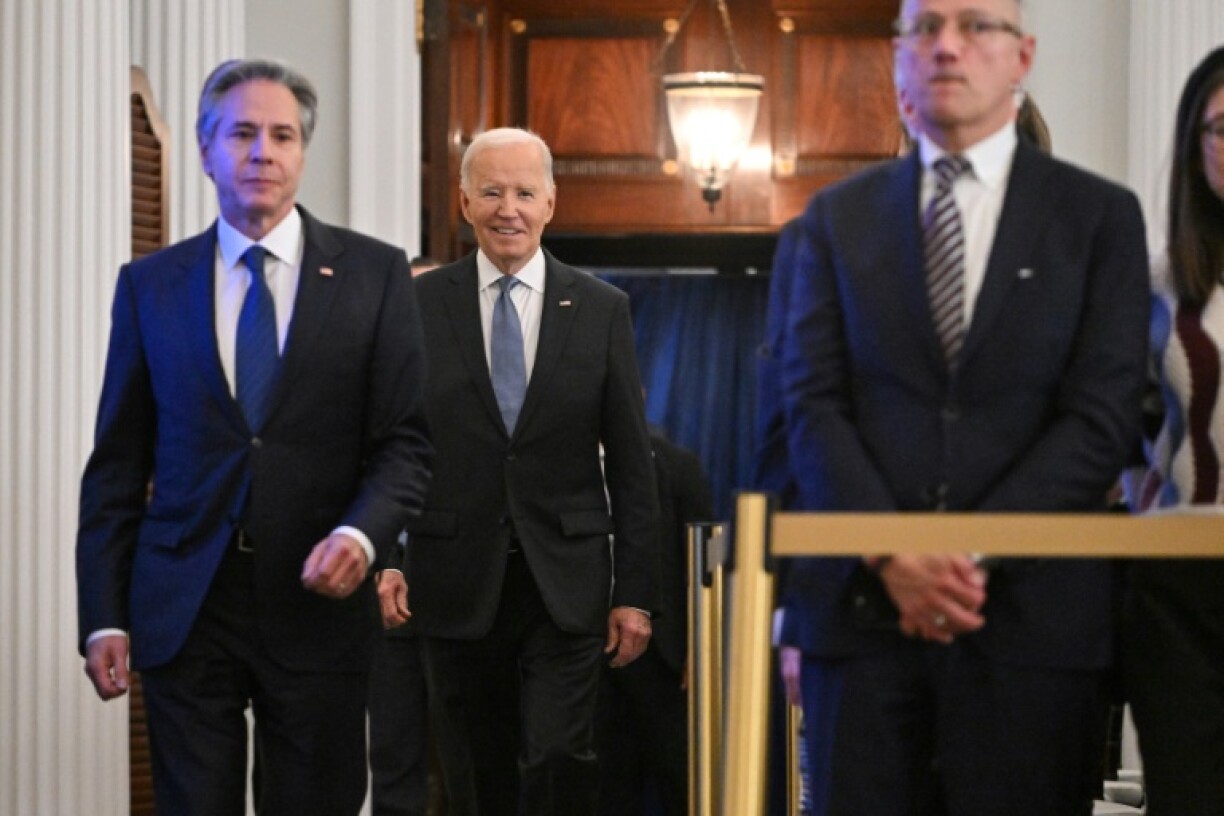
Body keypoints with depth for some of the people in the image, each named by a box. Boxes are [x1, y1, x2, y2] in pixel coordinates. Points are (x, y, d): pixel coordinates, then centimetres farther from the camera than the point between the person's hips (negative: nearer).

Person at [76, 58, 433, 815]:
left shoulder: (374, 273, 3)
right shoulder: (151, 284, 7)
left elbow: (406, 440, 2)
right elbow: (118, 463, 6)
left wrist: (361, 534, -18)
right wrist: (104, 616, -1)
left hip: (317, 603, -1)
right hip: (183, 609, 1)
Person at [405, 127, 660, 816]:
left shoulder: (601, 310, 4)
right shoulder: (421, 305, 3)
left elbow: (632, 462, 4)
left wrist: (636, 591, 0)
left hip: (567, 585, -1)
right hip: (458, 584, 1)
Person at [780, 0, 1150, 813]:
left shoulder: (1101, 216, 7)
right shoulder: (839, 218, 12)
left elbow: (1102, 420, -2)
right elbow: (813, 403, 4)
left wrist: (973, 552, -12)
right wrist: (890, 555, -11)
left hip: (1032, 615, -1)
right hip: (868, 606, 1)